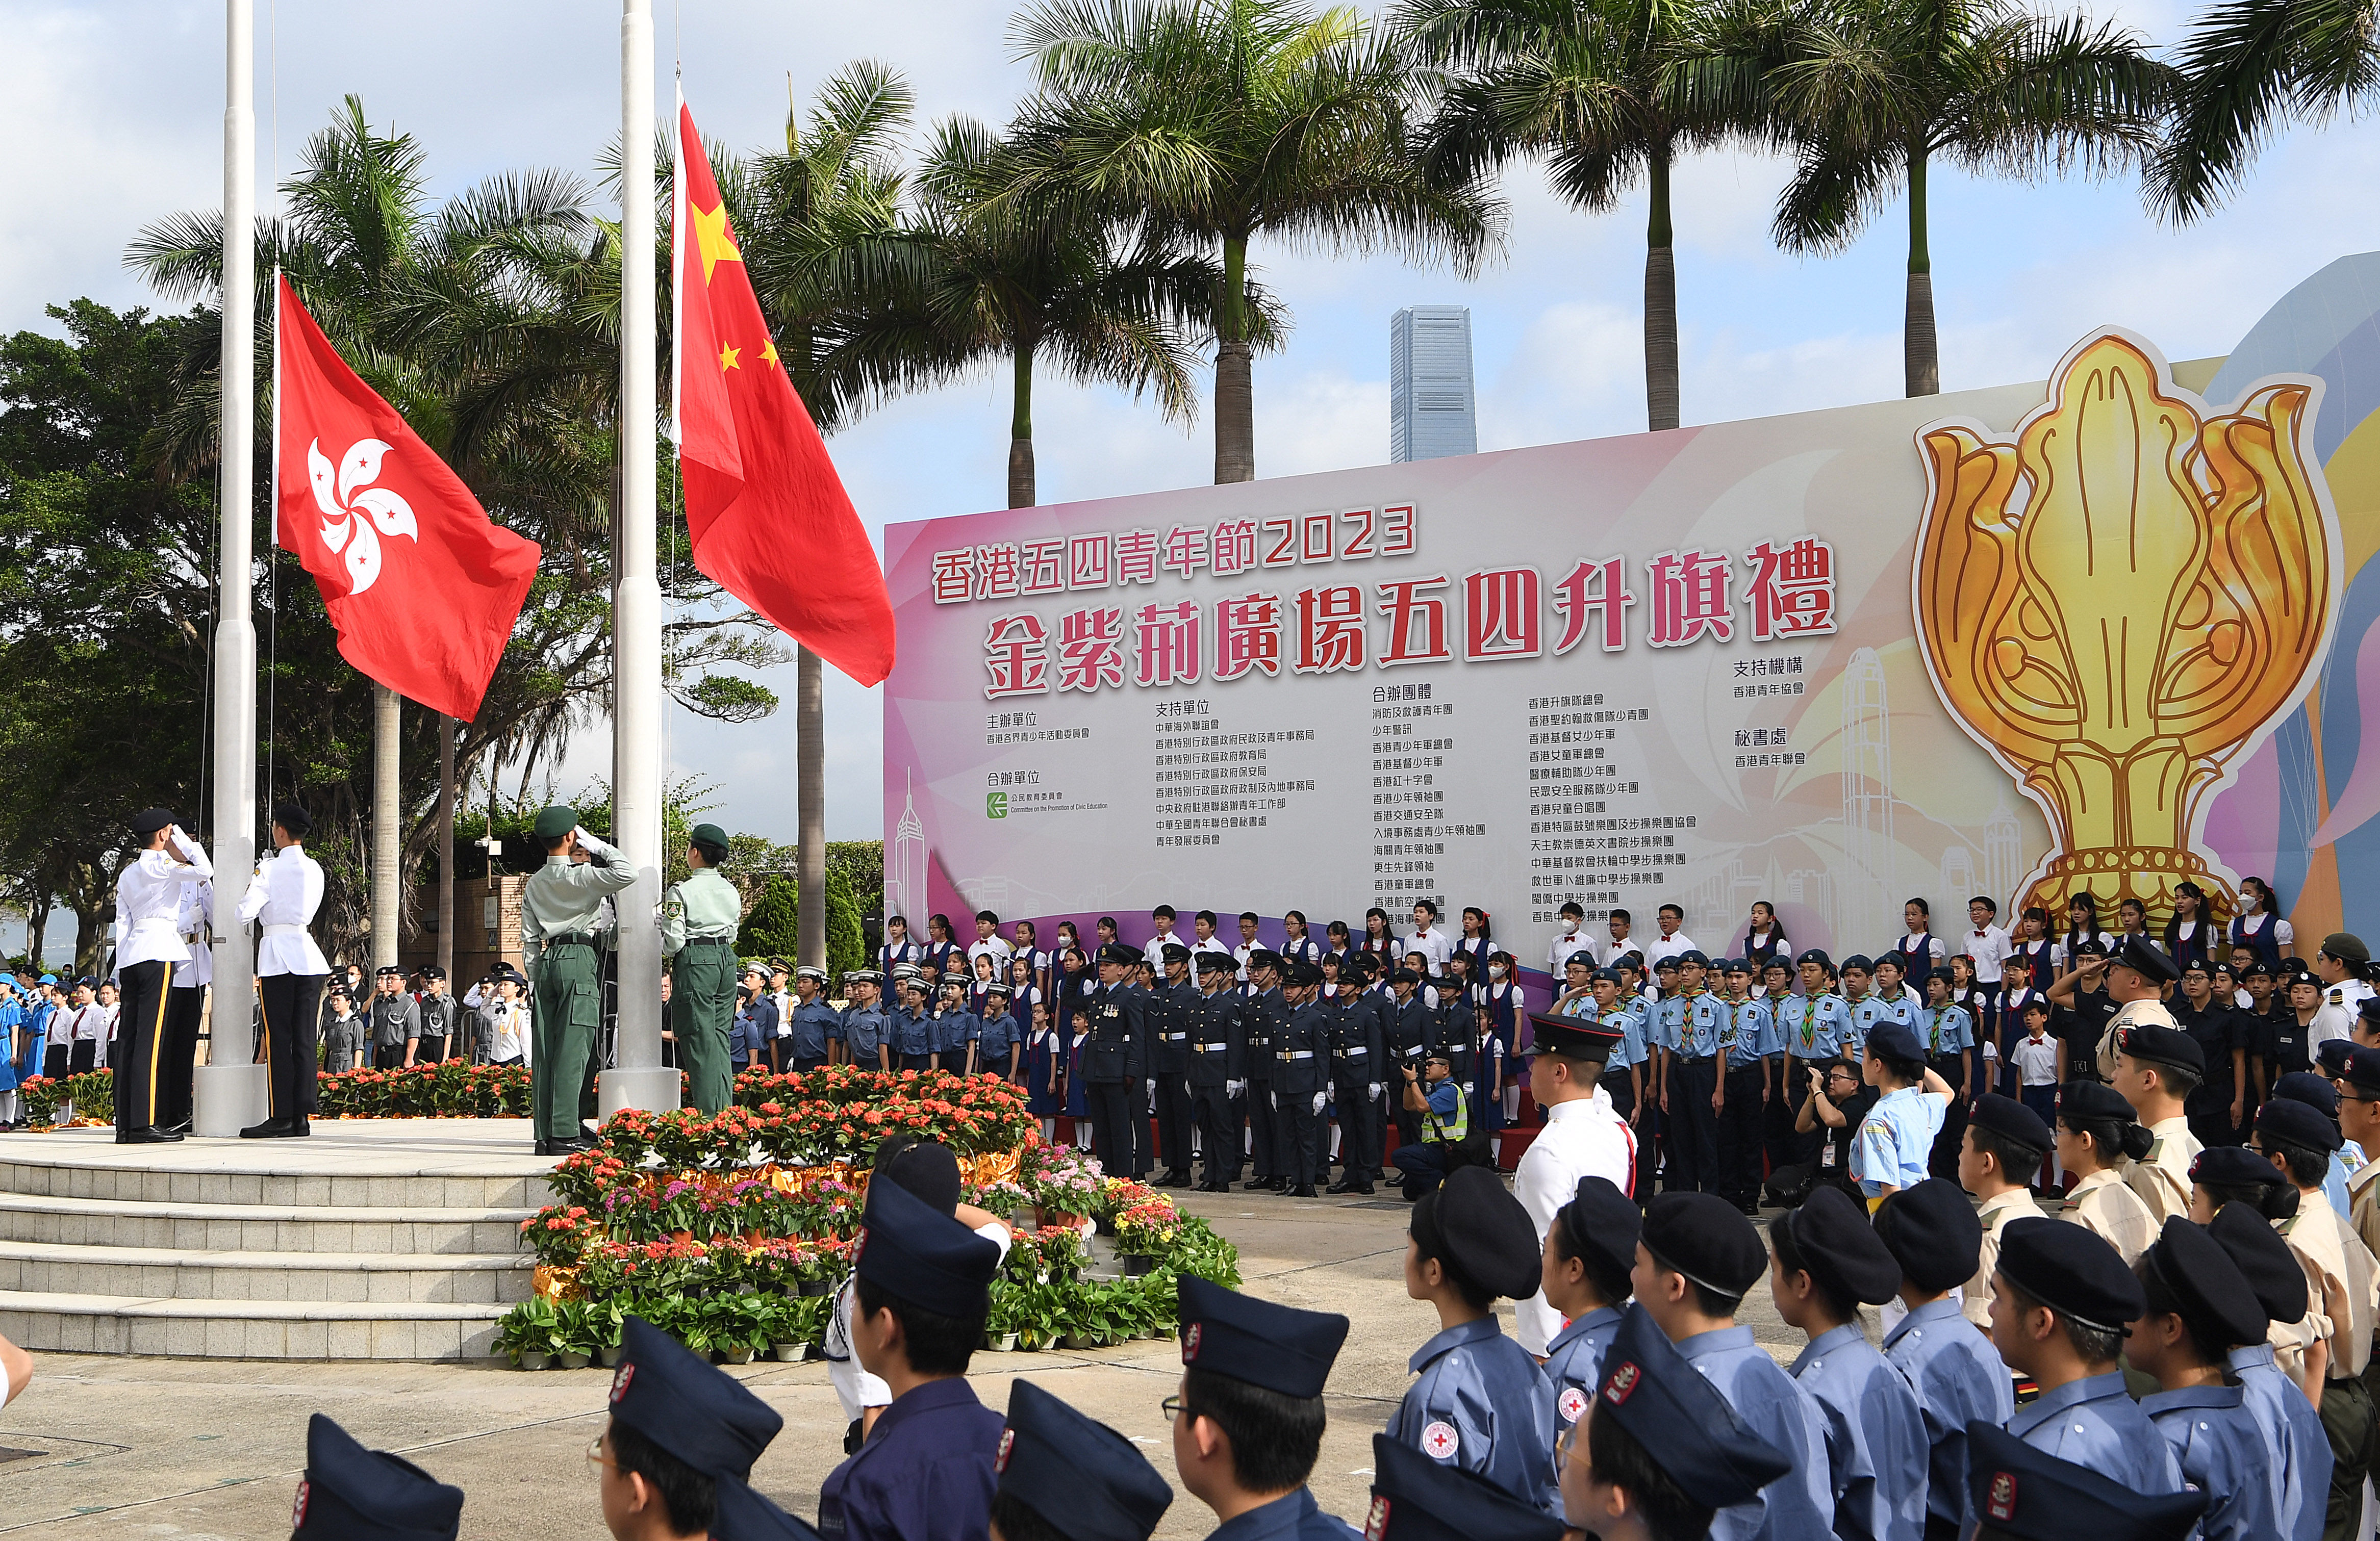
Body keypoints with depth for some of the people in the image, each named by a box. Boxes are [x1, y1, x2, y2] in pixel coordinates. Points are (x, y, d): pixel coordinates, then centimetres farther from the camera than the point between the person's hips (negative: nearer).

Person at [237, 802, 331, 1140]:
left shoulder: (269, 870, -8)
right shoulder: (314, 869, 10)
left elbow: (244, 913, -12)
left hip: (277, 955, -5)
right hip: (309, 956, 5)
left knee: (278, 1039, -3)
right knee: (304, 1039, 4)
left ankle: (281, 1118, -5)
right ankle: (301, 1117, 4)